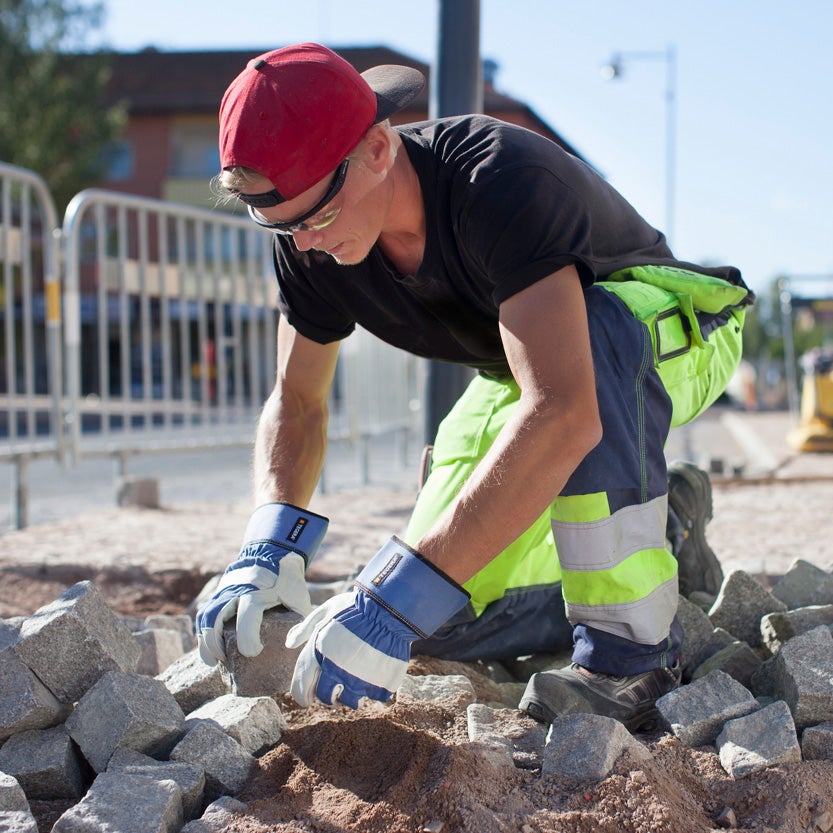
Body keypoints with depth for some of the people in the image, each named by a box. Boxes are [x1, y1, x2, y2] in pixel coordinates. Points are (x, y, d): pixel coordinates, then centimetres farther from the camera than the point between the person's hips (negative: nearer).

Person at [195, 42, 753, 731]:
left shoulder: (499, 179, -40)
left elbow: (564, 415, -52)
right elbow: (296, 402, -6)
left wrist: (397, 597, -54)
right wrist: (270, 542, -27)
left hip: (674, 335, -6)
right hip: (521, 371, 7)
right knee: (452, 625, -7)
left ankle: (634, 646, -27)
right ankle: (661, 525, 13)